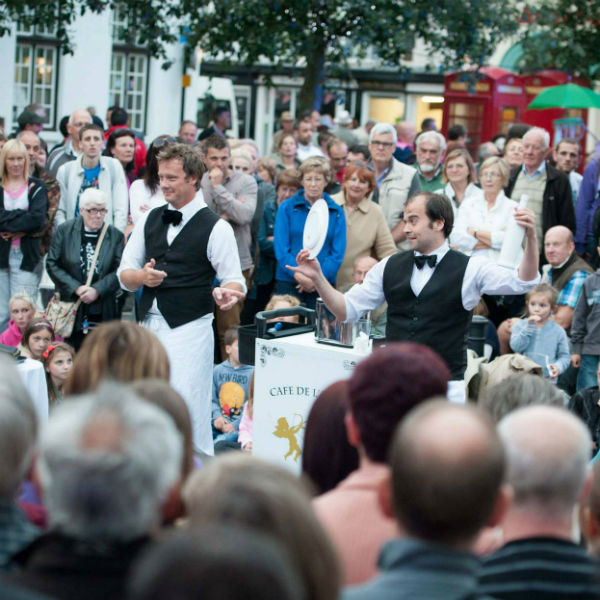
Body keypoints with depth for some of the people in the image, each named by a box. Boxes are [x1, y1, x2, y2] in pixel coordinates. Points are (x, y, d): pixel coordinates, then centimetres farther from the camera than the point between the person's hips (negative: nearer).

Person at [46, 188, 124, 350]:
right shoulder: (64, 231, 4)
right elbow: (52, 264, 0)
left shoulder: (115, 236, 5)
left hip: (104, 312, 0)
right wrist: (76, 288, -10)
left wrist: (97, 290, -14)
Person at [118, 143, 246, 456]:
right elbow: (124, 275, 14)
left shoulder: (216, 227, -4)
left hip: (190, 330, -5)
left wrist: (224, 292, -28)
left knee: (188, 409, -10)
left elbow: (235, 280, -5)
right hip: (149, 325, 5)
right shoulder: (150, 220, 12)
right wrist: (142, 276, -9)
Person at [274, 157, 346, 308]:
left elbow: (338, 252, 2)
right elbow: (281, 248, -1)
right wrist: (298, 275, -15)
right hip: (288, 282, -1)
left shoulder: (336, 212, 8)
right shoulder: (287, 208, 6)